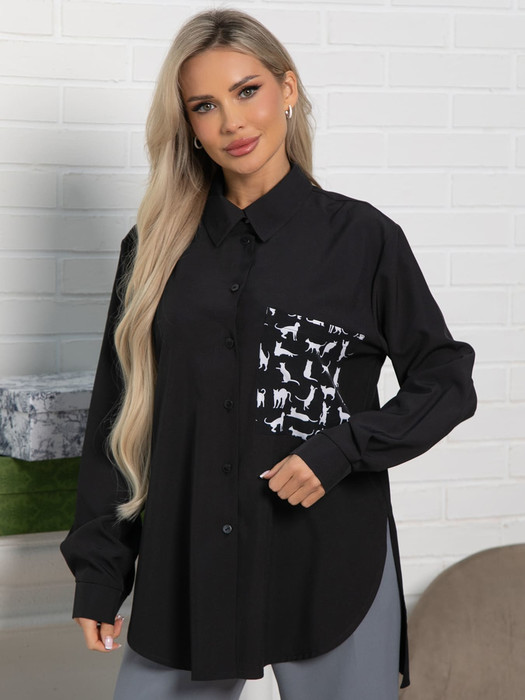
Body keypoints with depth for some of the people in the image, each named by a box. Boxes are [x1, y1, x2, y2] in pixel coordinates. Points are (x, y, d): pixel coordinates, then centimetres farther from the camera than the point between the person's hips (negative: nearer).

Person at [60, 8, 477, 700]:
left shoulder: (361, 237, -3)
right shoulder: (157, 248, 5)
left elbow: (447, 382, 3)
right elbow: (116, 413, 9)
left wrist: (343, 448, -12)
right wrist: (98, 571, 6)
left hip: (334, 570, -2)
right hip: (185, 576, 2)